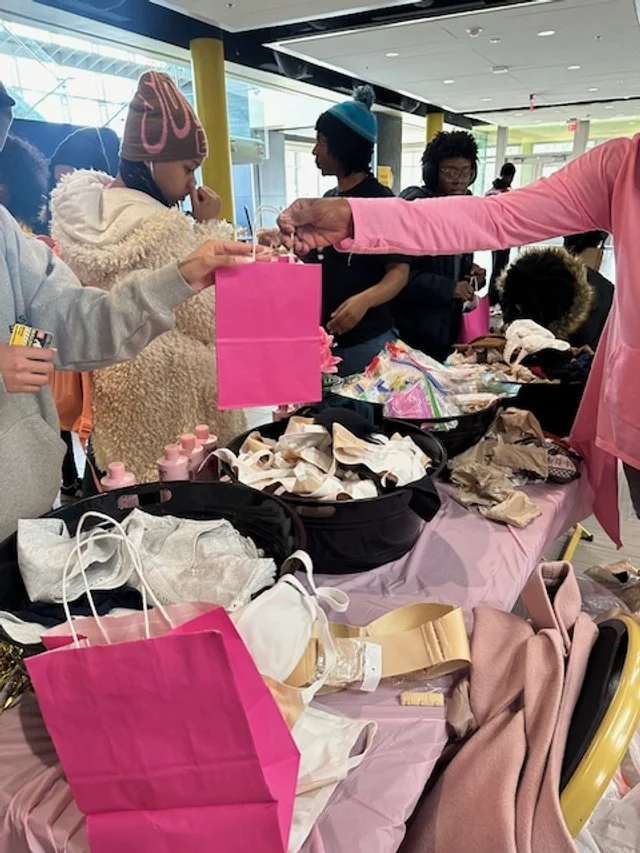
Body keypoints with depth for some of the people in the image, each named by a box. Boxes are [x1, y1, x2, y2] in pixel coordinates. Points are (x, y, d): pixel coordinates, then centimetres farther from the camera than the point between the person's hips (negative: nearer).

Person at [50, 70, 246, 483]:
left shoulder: (90, 205, 5)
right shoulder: (163, 226, -21)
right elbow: (210, 320, -16)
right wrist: (209, 227, -11)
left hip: (112, 378, 9)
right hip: (166, 391, -9)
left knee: (133, 484, 19)